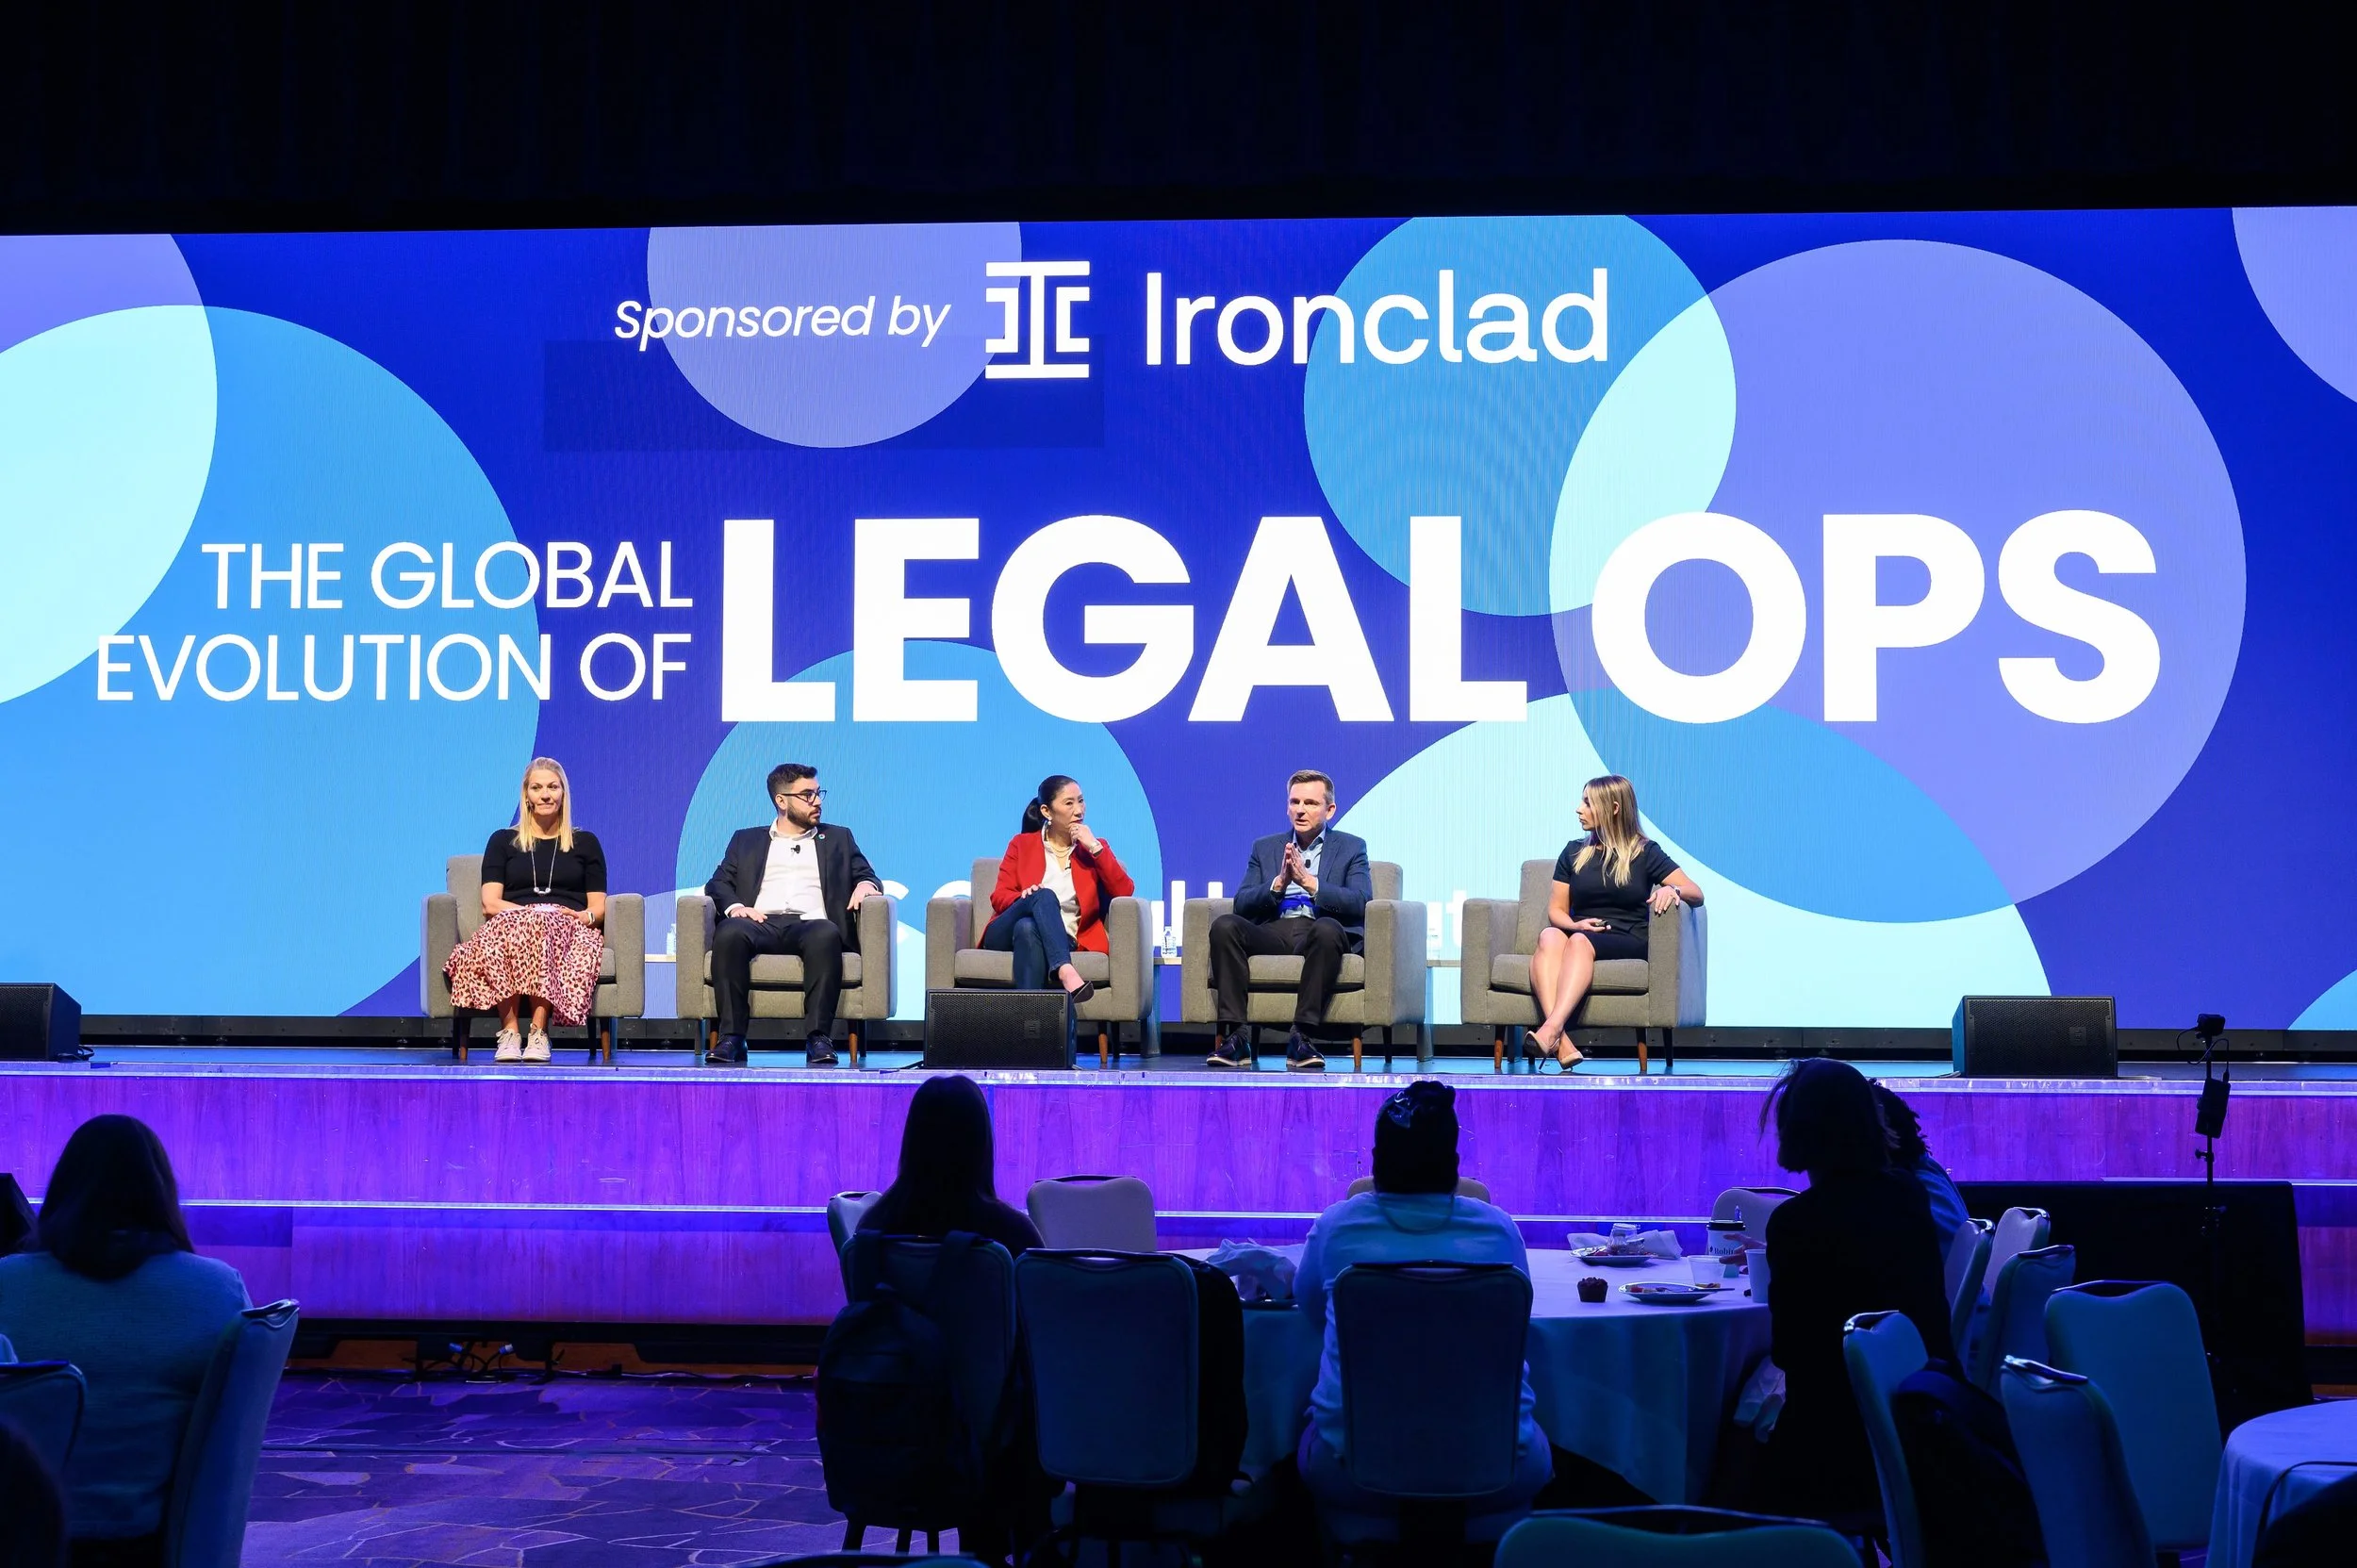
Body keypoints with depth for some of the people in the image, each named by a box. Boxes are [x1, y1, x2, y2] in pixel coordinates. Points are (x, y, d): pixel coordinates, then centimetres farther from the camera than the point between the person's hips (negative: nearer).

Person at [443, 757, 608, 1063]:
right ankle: (509, 1032, -42)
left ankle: (538, 1033, -45)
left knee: (542, 927, -39)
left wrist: (586, 916, -9)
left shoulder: (585, 842, 22)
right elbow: (490, 904, 8)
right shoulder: (503, 841, 21)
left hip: (568, 929, 0)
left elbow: (598, 907, 15)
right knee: (507, 930, -39)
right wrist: (530, 911, -10)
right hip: (511, 923, 0)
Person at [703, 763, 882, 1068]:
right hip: (760, 923, 0)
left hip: (809, 923, 0)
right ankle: (731, 1037, -35)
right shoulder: (746, 840, 26)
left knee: (826, 935, -38)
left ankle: (818, 1037, -40)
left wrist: (866, 884, -4)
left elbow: (867, 876, 22)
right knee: (729, 933, -36)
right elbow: (718, 883, 16)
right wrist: (733, 905, -7)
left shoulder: (838, 839, 28)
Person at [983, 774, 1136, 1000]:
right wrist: (1024, 897, -16)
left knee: (1027, 929, -37)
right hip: (1006, 936, 0)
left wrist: (1095, 848, -5)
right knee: (1044, 896, -33)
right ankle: (1065, 971, -53)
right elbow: (999, 897, 7)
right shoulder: (1022, 844, 16)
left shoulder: (1093, 848, 17)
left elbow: (1125, 892, 2)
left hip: (1060, 940, 0)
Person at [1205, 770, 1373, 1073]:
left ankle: (1303, 1038, -35)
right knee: (1224, 926, -28)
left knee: (1327, 929, -38)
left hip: (1319, 930, -2)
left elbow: (1361, 903, -2)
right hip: (1272, 932, 3)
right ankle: (1236, 1037, -30)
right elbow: (1241, 904, 10)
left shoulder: (1351, 848, 16)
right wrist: (1278, 882, -8)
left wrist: (1309, 881, -11)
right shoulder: (1265, 848, 23)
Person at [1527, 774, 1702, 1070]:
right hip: (1582, 933, 3)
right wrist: (1575, 924, -6)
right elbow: (1556, 910, 17)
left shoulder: (1644, 852, 11)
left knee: (1579, 941, -37)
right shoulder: (1574, 852, 21)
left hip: (1628, 942, -3)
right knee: (1549, 935, -34)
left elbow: (1696, 893, 6)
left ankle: (1550, 1030, -57)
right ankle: (1562, 1045, -52)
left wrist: (1672, 890, -18)